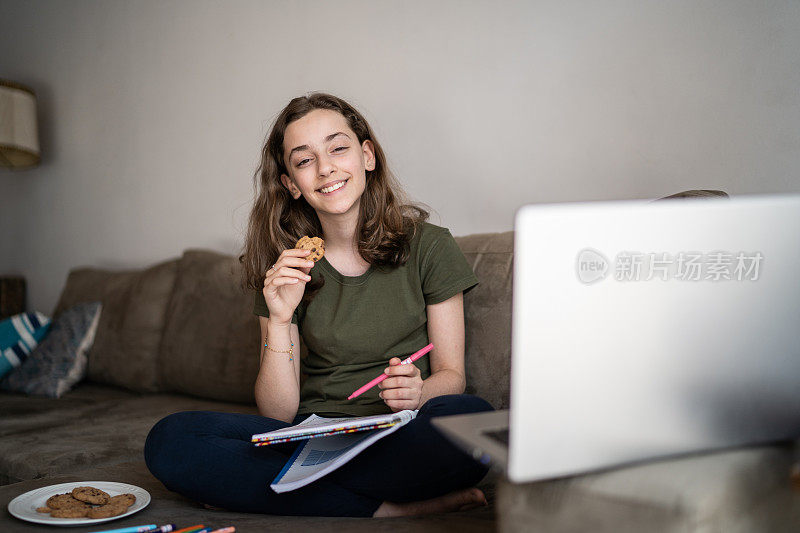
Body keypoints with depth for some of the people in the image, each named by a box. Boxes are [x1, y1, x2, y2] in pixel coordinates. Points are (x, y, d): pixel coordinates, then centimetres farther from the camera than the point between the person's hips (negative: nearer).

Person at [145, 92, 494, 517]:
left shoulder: (428, 246, 0)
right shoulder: (284, 270, 4)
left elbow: (451, 374, 2)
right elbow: (278, 414, 0)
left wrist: (418, 392, -21)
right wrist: (279, 321, -16)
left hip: (399, 440, -2)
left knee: (471, 416, -35)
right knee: (168, 440, -21)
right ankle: (391, 508, -21)